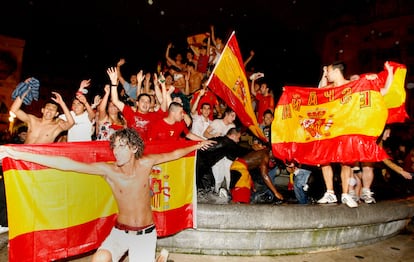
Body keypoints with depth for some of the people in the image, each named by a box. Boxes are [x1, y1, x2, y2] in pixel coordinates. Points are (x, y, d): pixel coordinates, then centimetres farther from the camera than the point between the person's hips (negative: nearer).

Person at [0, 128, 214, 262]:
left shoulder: (145, 163, -12)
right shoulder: (108, 170, -15)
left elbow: (173, 154, 5)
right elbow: (69, 164, -24)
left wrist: (195, 146, 18)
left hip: (146, 233, 1)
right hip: (120, 231, -1)